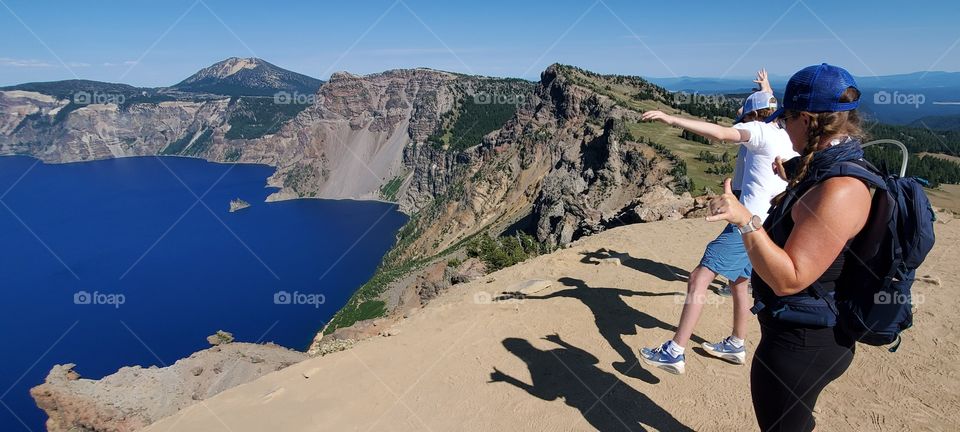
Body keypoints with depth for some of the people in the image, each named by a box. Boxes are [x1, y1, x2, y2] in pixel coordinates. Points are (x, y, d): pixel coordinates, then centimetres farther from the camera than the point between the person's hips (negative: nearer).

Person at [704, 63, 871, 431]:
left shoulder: (840, 190, -29)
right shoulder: (828, 171, 3)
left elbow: (788, 279, -30)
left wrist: (747, 221, -36)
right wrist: (789, 187, 21)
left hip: (800, 342, -10)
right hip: (804, 334, 10)